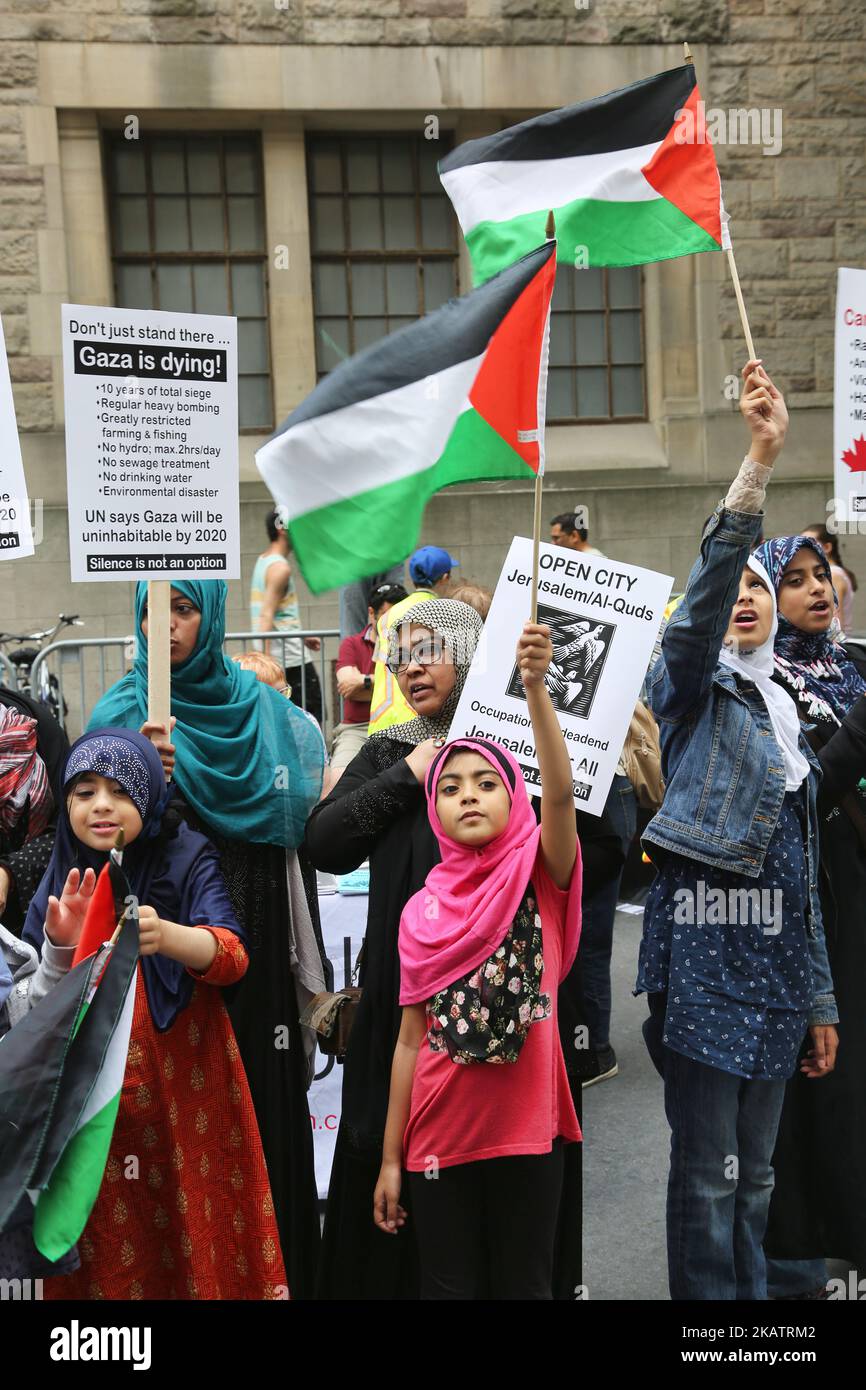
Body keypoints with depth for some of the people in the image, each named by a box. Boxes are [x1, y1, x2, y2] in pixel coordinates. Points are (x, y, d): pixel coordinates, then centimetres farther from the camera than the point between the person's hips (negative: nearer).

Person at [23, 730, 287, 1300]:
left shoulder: (188, 859, -6)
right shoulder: (60, 874, 3)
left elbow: (231, 955, -20)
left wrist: (164, 936, -40)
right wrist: (63, 950, -23)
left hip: (186, 1097, -2)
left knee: (195, 1246, 3)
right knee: (107, 1257, 6)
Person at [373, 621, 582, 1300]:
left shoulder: (540, 875, -4)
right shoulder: (423, 910, 3)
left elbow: (561, 791, -24)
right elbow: (412, 1038, 5)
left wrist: (536, 687, -36)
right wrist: (390, 1158, 6)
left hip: (525, 1128, -2)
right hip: (440, 1134, 2)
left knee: (524, 1285, 9)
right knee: (448, 1286, 11)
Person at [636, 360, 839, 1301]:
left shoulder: (787, 717, 17)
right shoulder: (692, 686, 0)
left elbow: (803, 866, 17)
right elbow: (701, 594, -22)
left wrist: (819, 997, 16)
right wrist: (759, 462, -30)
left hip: (775, 958, 6)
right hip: (702, 949, -6)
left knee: (754, 1171, 15)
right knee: (706, 1169, 1)